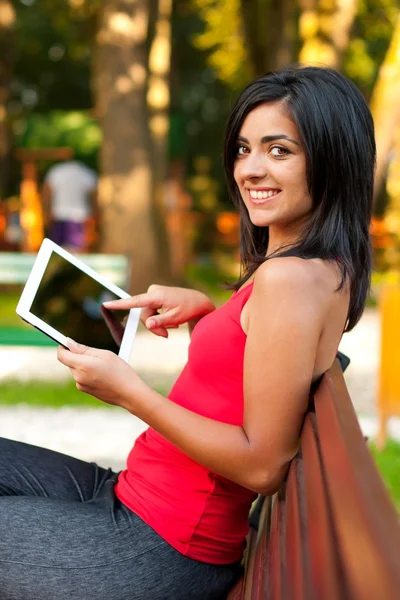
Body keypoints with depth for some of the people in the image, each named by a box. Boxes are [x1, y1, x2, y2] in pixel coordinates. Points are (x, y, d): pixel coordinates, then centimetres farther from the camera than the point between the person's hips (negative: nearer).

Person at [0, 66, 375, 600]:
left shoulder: (289, 279, -24)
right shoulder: (325, 269, 6)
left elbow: (263, 465, -24)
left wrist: (128, 391, -20)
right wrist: (202, 312, 3)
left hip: (160, 555, -9)